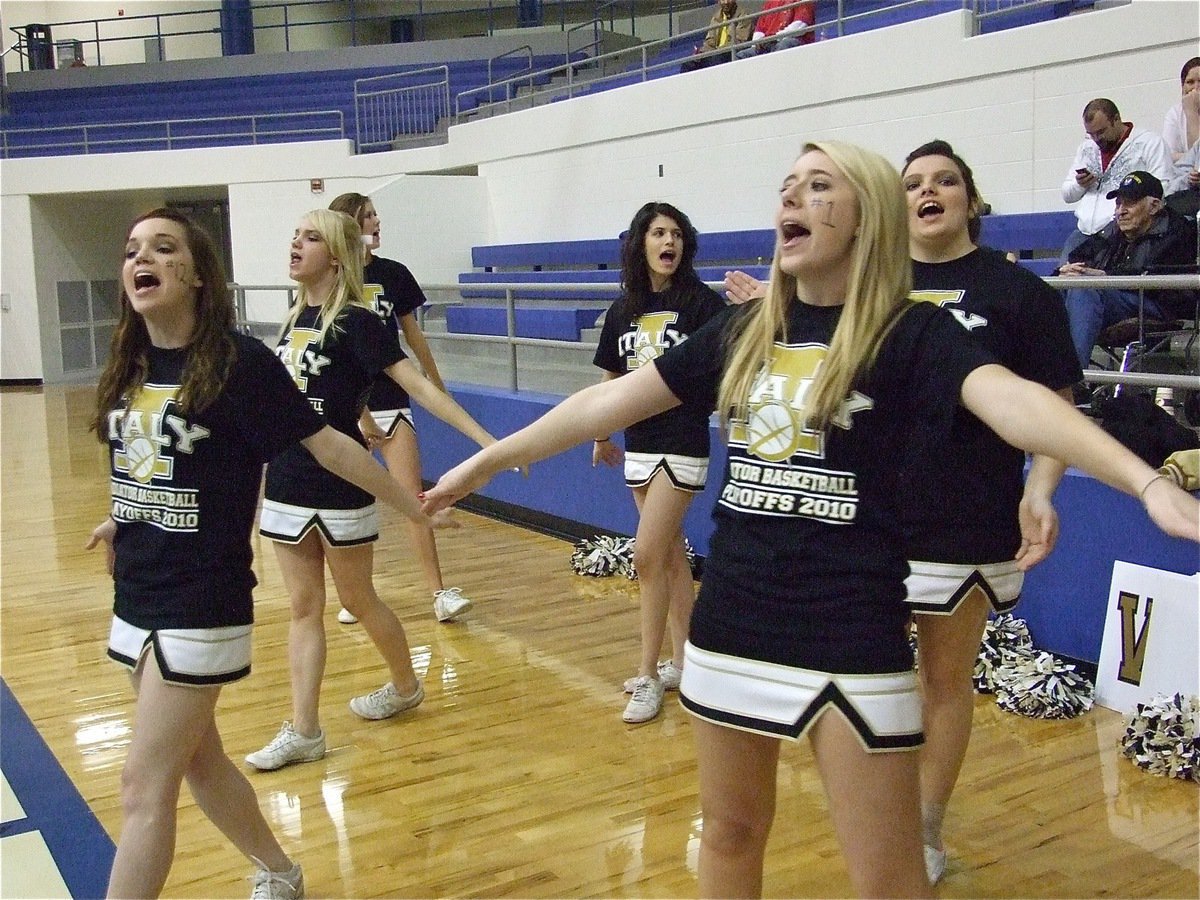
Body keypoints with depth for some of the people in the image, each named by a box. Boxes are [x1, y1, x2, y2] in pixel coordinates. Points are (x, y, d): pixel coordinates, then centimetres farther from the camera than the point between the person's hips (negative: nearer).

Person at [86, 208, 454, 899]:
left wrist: (411, 505, -7)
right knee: (199, 762, 19)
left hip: (203, 603, -7)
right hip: (137, 598, 7)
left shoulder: (239, 361, -16)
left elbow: (327, 444, -11)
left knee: (146, 787, -2)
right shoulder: (131, 365, 4)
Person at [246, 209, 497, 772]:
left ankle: (406, 687, 34)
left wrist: (485, 439, -26)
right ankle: (303, 732, 14)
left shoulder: (355, 322, -13)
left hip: (339, 489, -6)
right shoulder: (294, 320, 7)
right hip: (286, 486, 6)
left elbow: (418, 386, -20)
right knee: (304, 608, 8)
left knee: (358, 600, 10)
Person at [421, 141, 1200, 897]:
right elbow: (610, 400, 11)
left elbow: (1013, 401, -27)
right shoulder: (742, 331, 6)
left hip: (850, 635, -4)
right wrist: (486, 462, 15)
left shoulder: (913, 332, -8)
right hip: (731, 622, 5)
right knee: (731, 831, 20)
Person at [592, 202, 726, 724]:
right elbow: (612, 378, 17)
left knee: (648, 555, -8)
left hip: (683, 444, -6)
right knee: (670, 554, 13)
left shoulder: (701, 301, -8)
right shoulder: (623, 310, 7)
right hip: (640, 443, 6)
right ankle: (681, 663, 24)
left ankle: (648, 676, 4)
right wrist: (601, 435, 22)